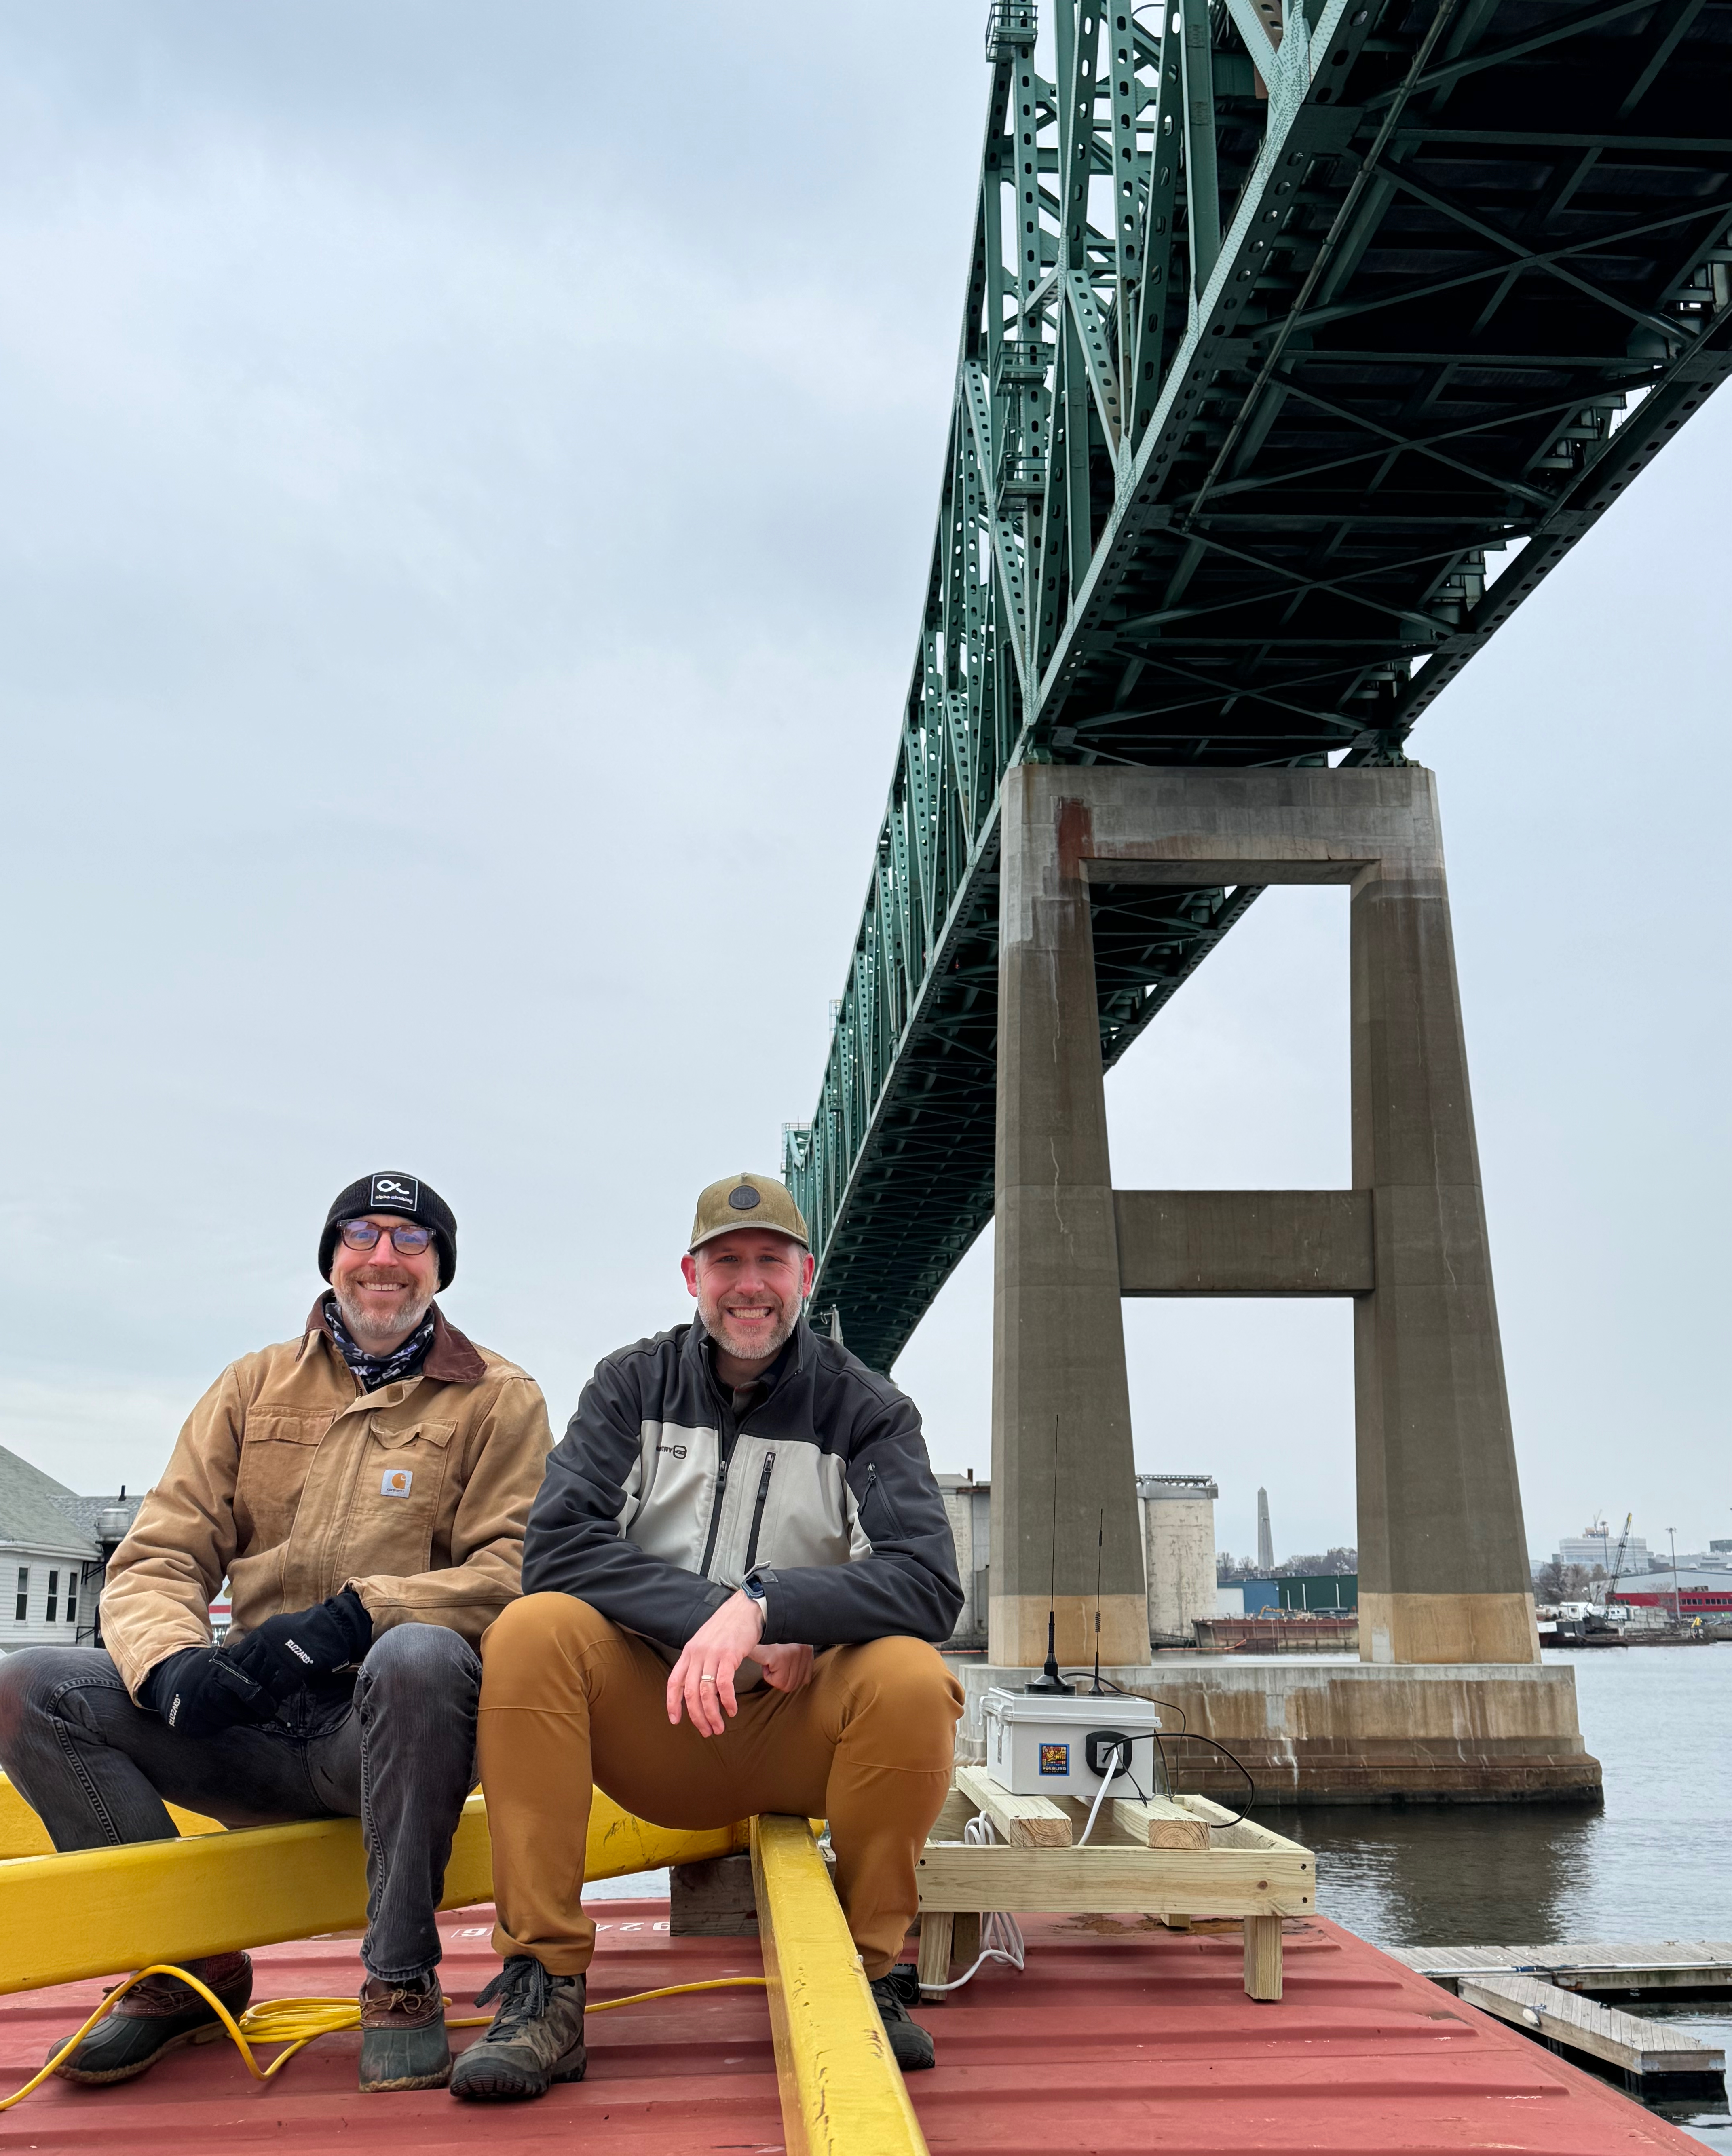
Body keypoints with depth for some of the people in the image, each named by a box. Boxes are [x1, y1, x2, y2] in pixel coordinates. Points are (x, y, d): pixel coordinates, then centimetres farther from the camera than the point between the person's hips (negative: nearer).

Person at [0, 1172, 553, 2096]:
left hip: (392, 1725, -4)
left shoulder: (497, 1398, 5)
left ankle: (401, 1983, -17)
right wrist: (170, 1661, -15)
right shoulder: (255, 1386, 15)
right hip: (251, 1725, 4)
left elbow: (516, 1572, -8)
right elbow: (156, 1559, 8)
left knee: (419, 1654, -37)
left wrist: (352, 1618, -22)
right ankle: (191, 1963, 0)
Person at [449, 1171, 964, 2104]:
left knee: (912, 1678, -30)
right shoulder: (634, 1384, 4)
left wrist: (764, 1604, -28)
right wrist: (714, 1614, -22)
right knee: (533, 1630, -25)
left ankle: (868, 1970, -6)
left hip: (801, 1730, -1)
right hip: (653, 1724, 1)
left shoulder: (864, 1408, -1)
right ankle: (544, 1984, -17)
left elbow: (929, 1587, -15)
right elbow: (557, 1545, -11)